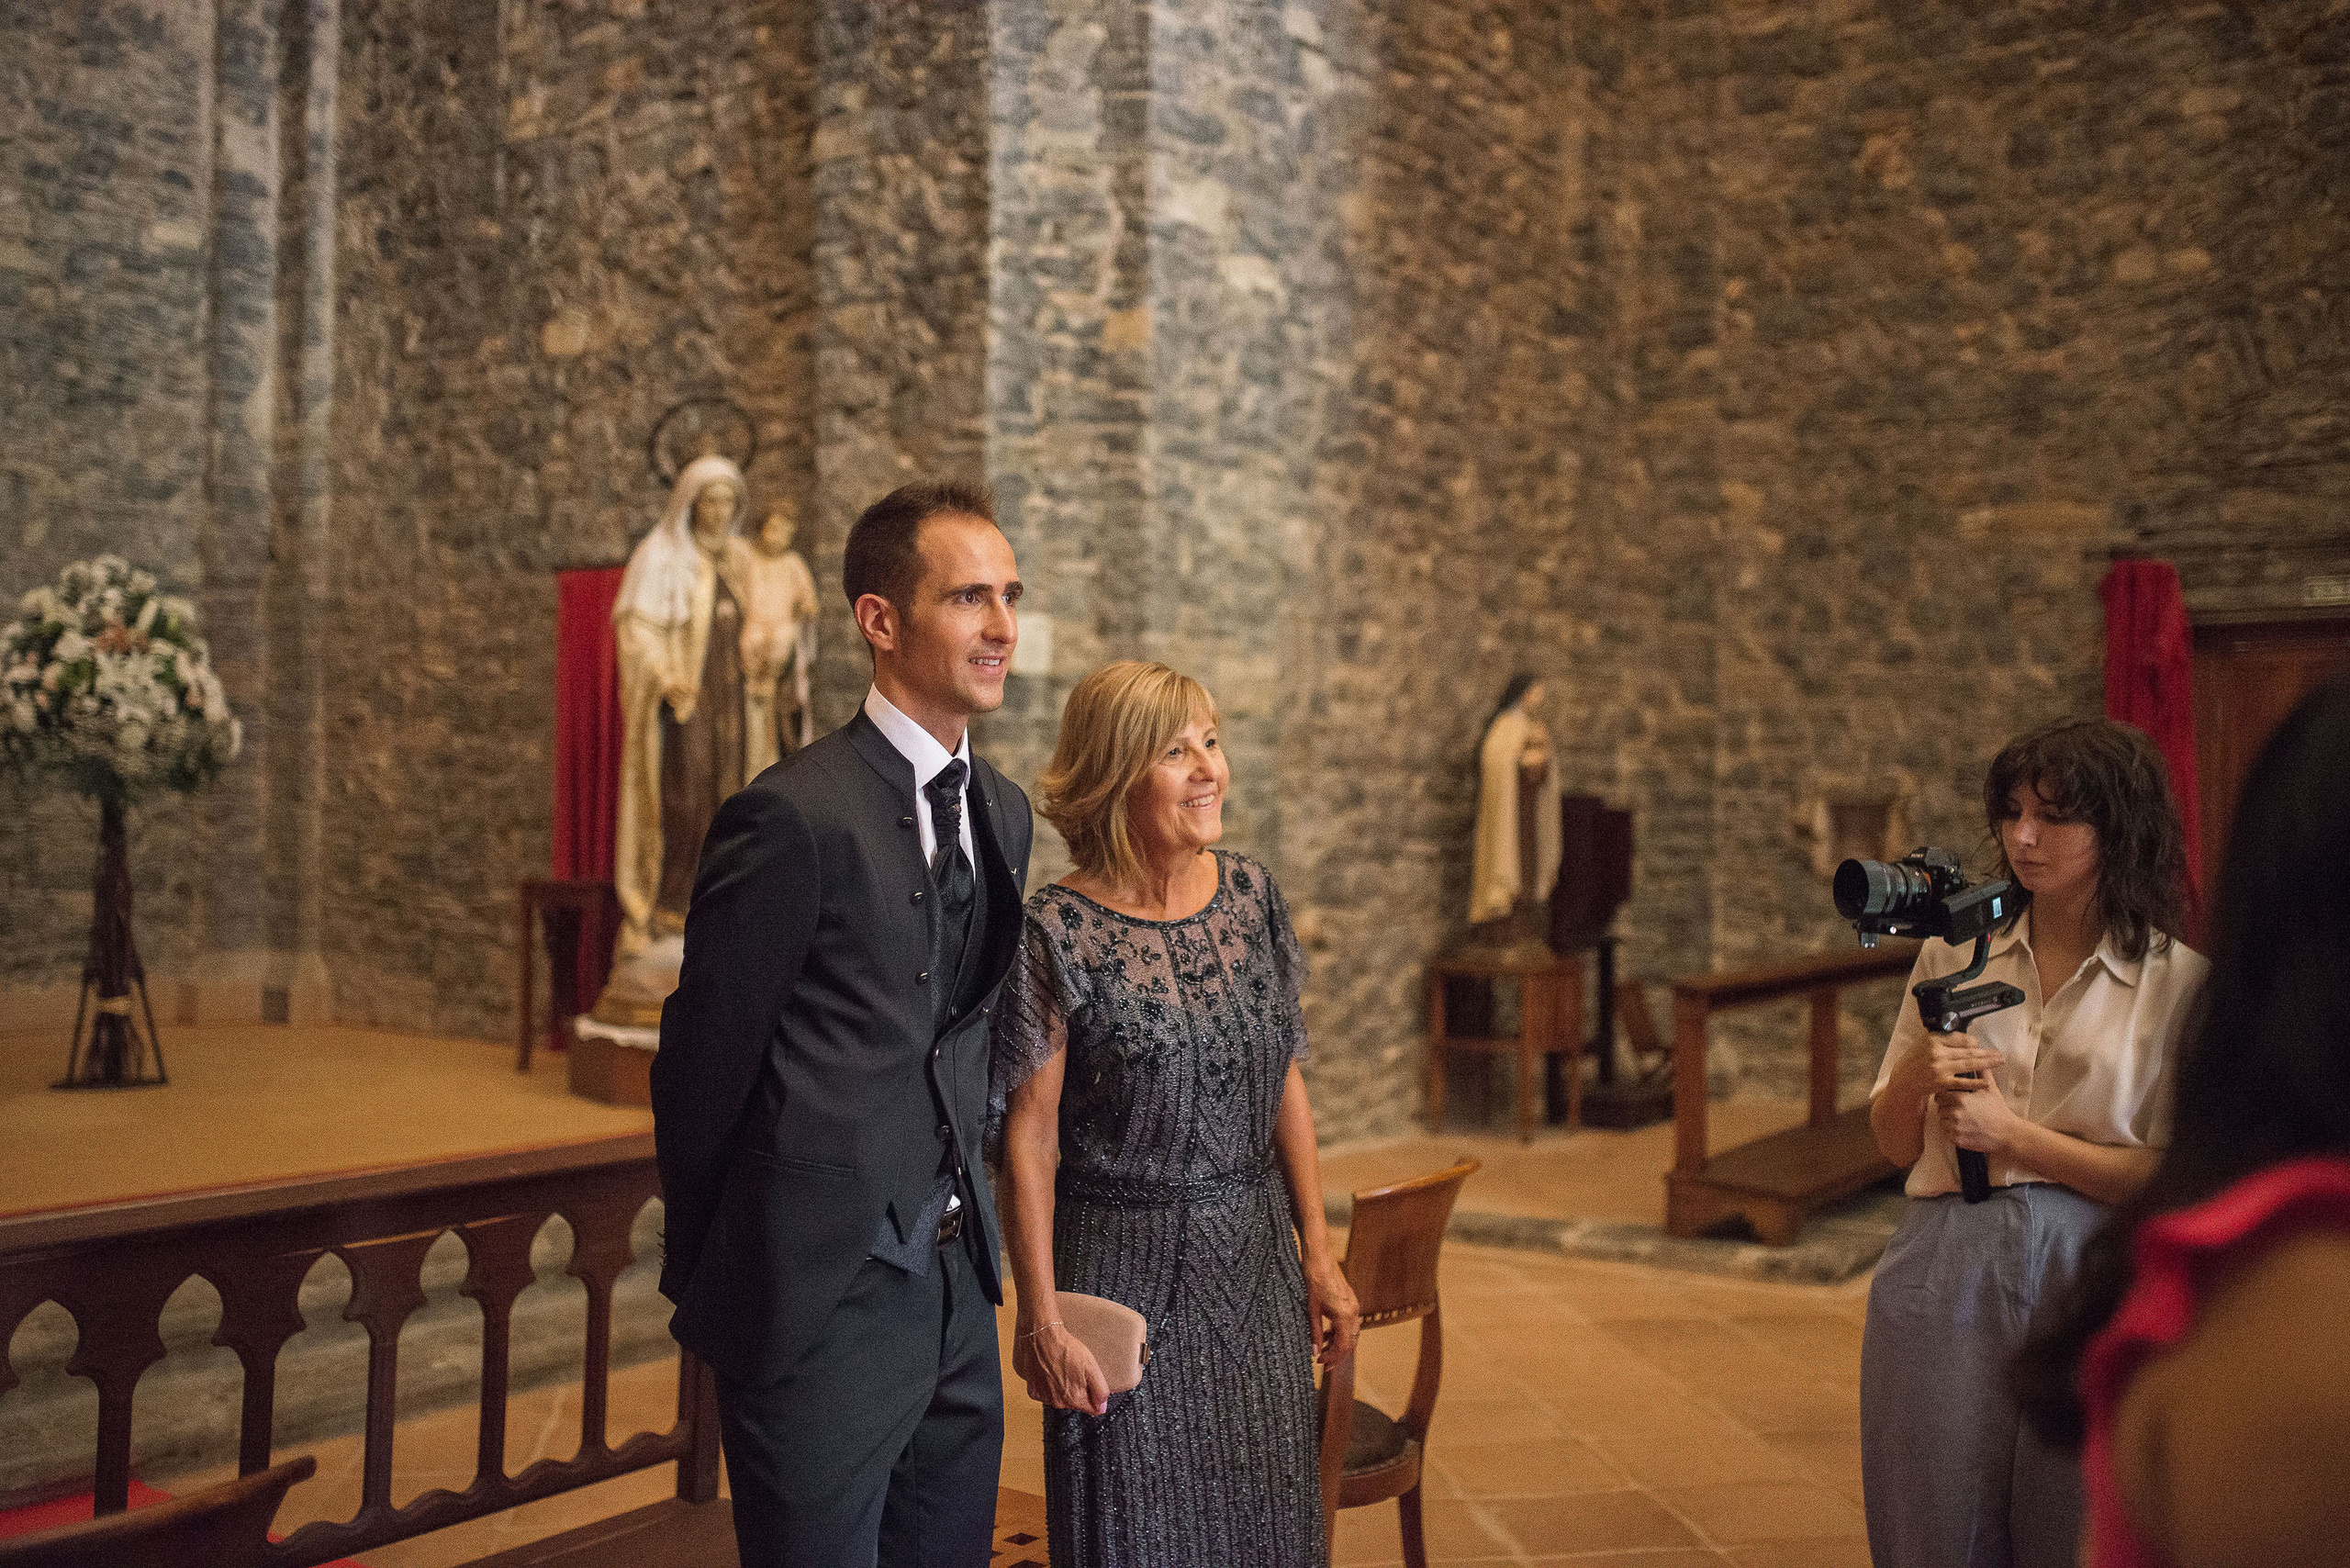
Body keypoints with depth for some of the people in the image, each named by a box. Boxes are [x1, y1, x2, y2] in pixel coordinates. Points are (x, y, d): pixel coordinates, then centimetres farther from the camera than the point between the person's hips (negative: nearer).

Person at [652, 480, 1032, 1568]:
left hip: (955, 1293, 7)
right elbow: (702, 1061, -8)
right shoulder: (796, 817, -17)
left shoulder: (1003, 810, 8)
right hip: (824, 1304, -7)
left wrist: (959, 1214, 16)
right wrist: (706, 1274, 3)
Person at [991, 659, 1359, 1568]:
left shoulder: (1250, 895, 1)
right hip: (1127, 1271, -5)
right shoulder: (1057, 934, -14)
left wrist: (1319, 1255, 6)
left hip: (1255, 1265, 5)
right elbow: (1030, 1140, -12)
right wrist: (1042, 1321, -13)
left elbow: (1285, 1082, 7)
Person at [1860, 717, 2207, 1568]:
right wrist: (1912, 1077, -9)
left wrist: (2011, 1132, -12)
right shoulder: (1952, 952, 8)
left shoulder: (2179, 982, -1)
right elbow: (1894, 1144, 11)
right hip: (1944, 1270, 2)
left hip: (2087, 1280, -2)